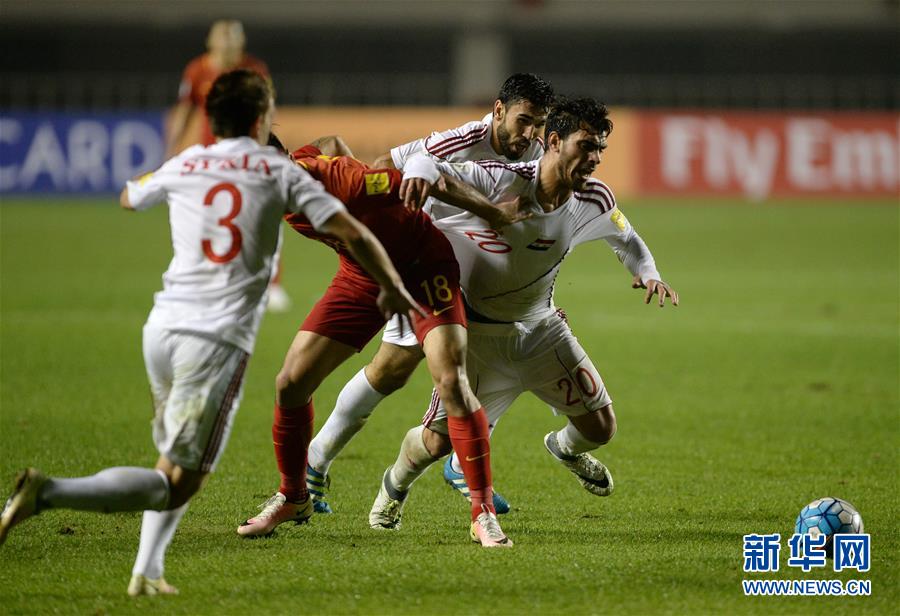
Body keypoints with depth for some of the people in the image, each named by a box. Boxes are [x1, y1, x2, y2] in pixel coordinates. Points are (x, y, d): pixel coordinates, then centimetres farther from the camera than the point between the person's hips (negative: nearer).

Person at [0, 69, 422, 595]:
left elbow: (129, 198, 34)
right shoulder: (279, 172, 4)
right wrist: (392, 288, 16)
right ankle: (47, 493, -23)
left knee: (177, 459, 25)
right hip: (221, 338, -5)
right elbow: (352, 234, 1)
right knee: (176, 484, -5)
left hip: (163, 328, 5)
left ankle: (148, 571, 14)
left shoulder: (184, 166, 13)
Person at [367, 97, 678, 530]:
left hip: (540, 328, 4)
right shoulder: (500, 182, -26)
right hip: (478, 333, -4)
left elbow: (626, 239, 12)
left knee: (600, 428, 1)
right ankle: (395, 486, 27)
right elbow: (425, 164, -28)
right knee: (438, 441, -10)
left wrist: (648, 274, -7)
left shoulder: (593, 201, -9)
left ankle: (565, 448, 40)